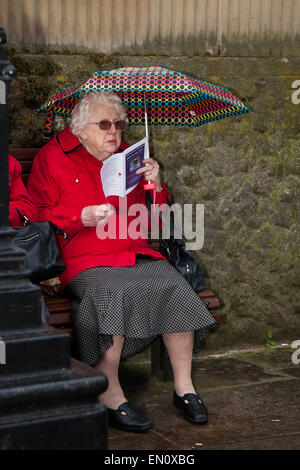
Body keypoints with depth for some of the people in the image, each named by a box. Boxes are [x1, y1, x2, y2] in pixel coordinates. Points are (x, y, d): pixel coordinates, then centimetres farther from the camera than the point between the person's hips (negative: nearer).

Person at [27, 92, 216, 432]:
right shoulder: (52, 158, 6)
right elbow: (36, 218, 0)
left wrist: (155, 187, 2)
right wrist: (81, 218, -14)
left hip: (137, 256, 5)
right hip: (84, 262, -4)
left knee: (174, 287, -23)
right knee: (112, 294, -36)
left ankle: (183, 387, -10)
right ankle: (110, 398, -24)